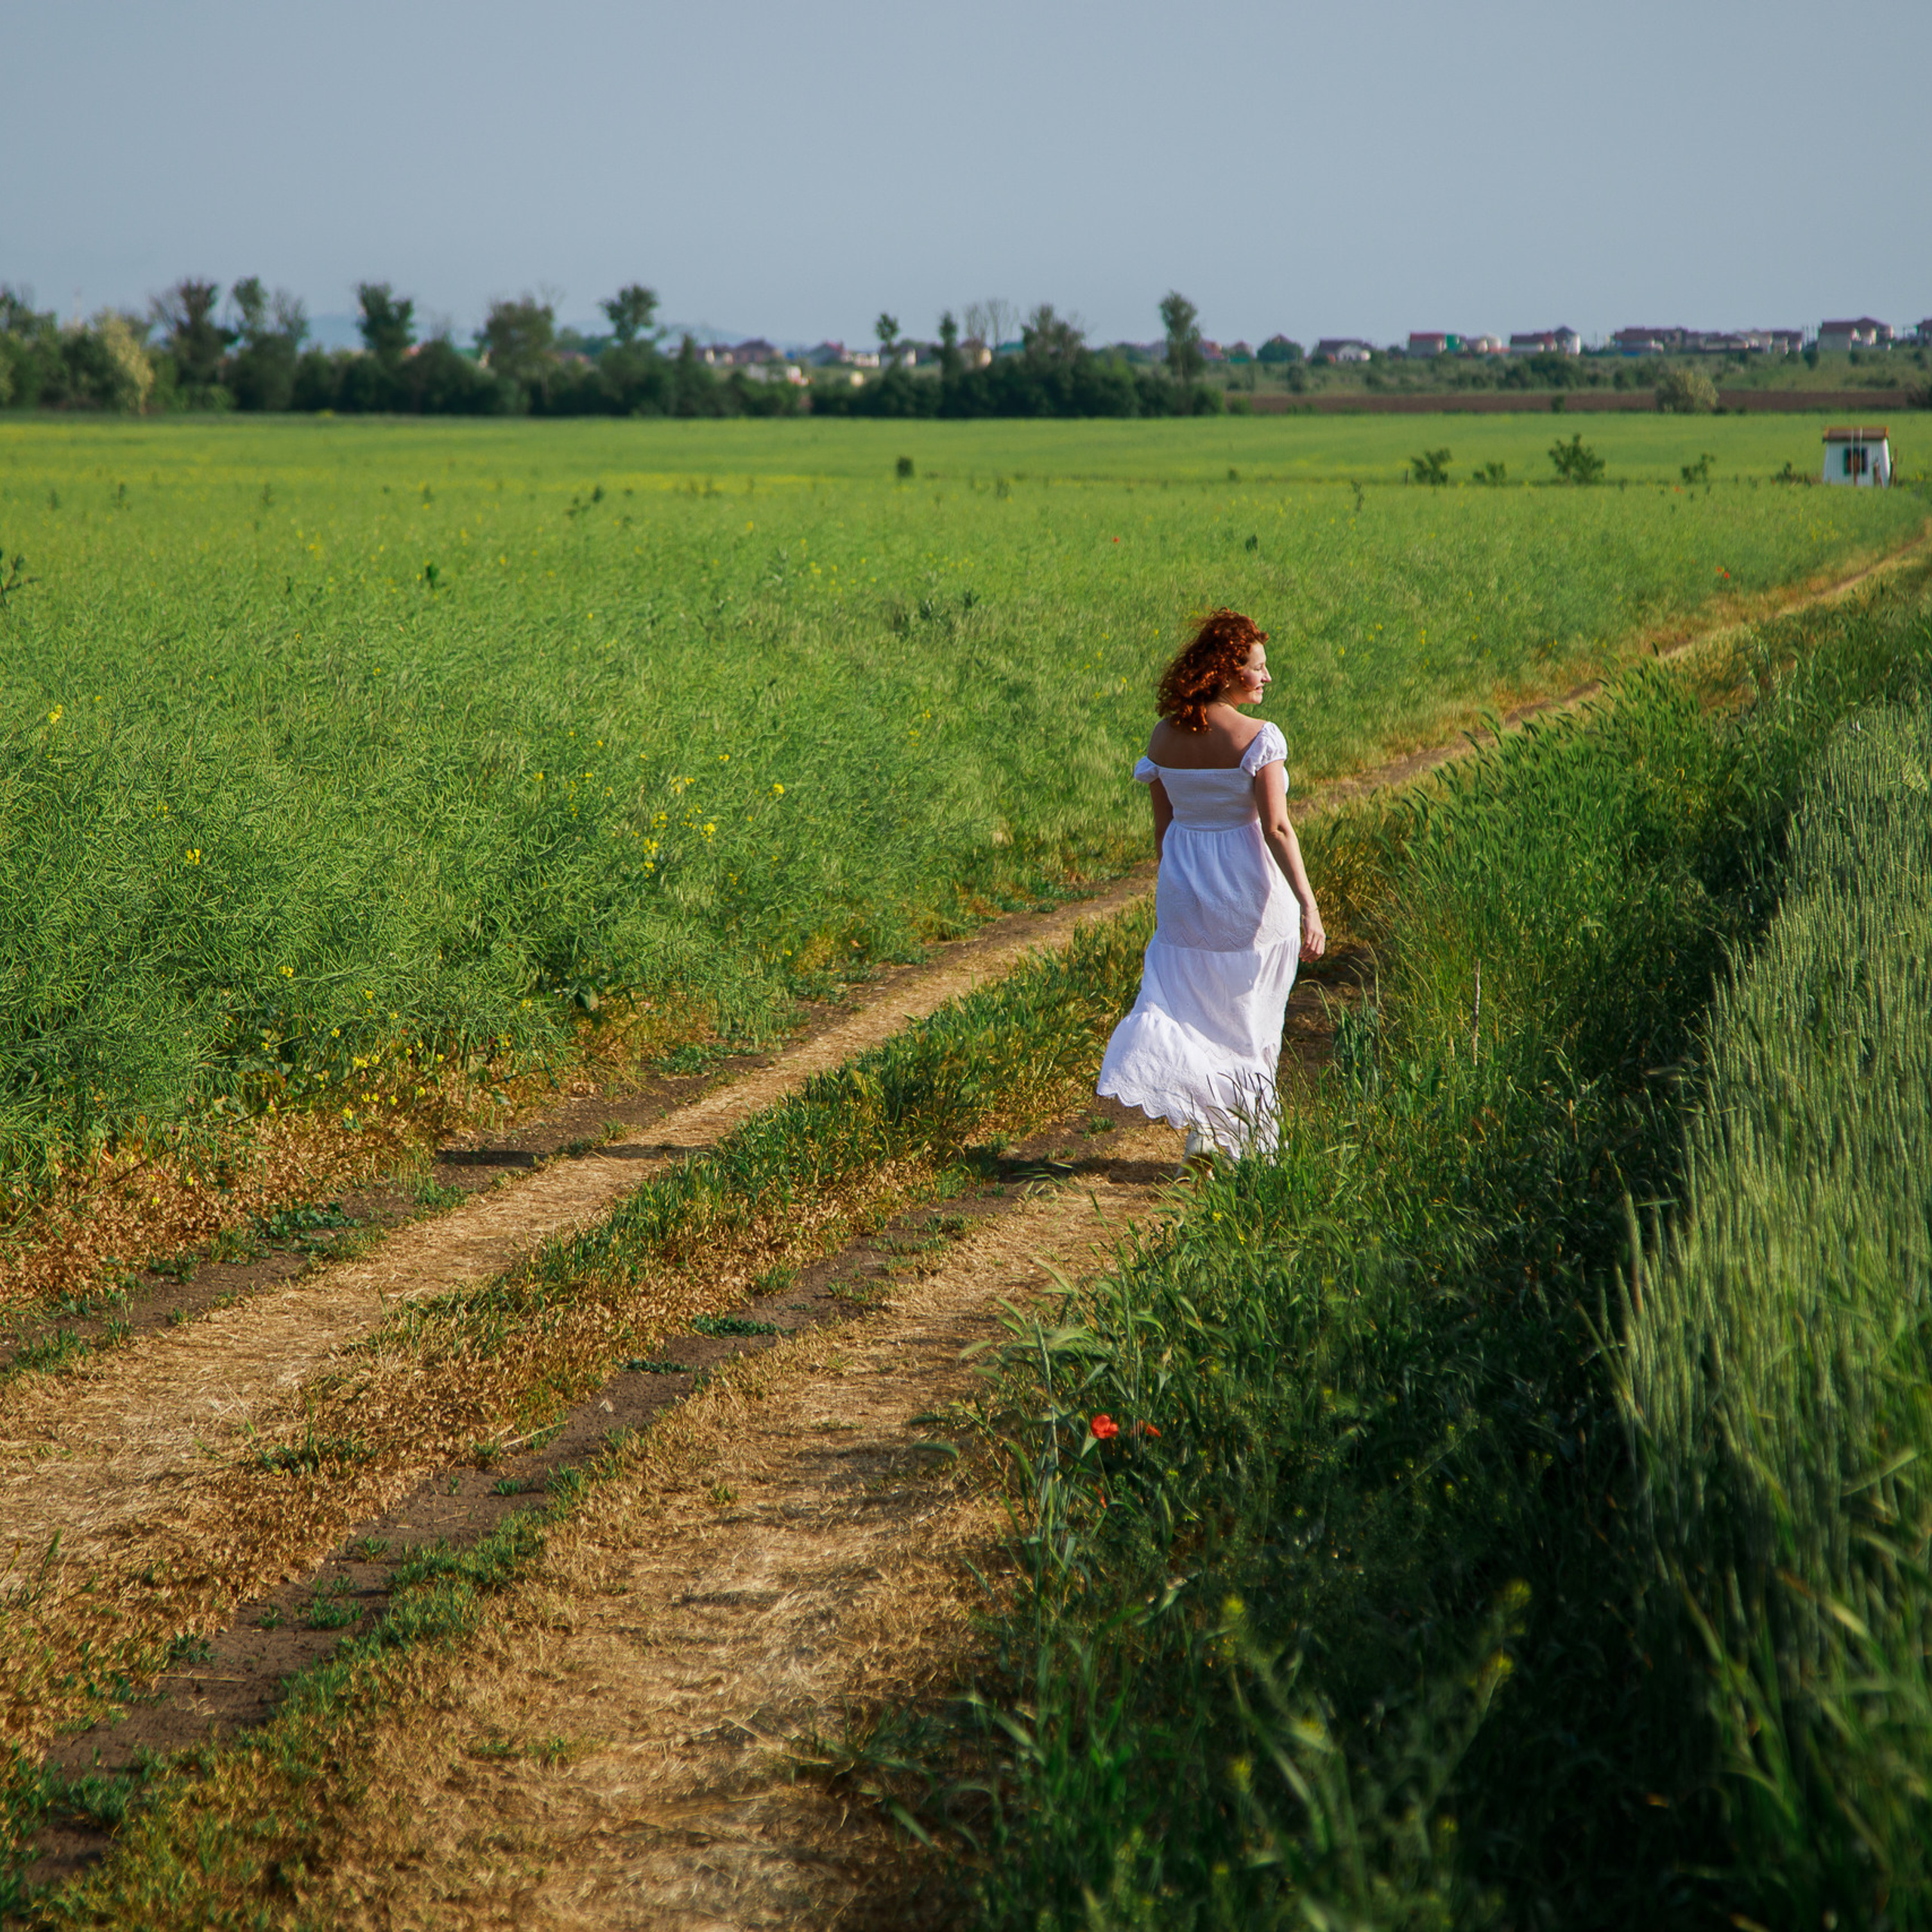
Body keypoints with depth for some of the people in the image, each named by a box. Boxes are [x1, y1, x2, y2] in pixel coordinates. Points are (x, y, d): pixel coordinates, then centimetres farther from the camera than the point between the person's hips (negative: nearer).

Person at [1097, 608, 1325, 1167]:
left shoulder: (1164, 737, -1)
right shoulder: (1257, 738, -17)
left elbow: (1161, 827, 6)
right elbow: (1277, 828, -21)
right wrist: (1308, 905, -19)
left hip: (1183, 889, 4)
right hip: (1249, 890, -4)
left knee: (1183, 1004, 13)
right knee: (1249, 1020, 11)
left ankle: (1204, 1129, -7)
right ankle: (1252, 1142, 21)